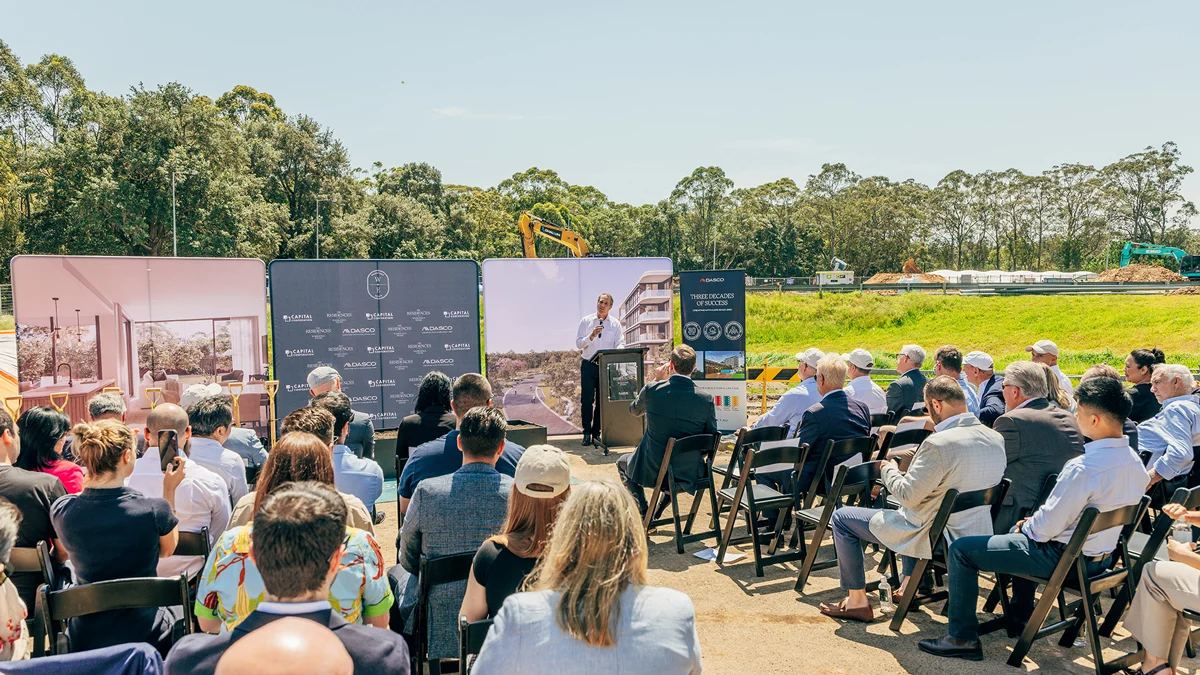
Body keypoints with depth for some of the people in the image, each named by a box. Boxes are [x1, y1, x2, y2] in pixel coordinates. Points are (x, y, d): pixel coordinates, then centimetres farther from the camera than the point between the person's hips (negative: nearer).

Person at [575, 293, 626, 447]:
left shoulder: (615, 324, 5)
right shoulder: (586, 321, 3)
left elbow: (620, 344, -4)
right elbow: (578, 344, -2)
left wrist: (620, 348, -28)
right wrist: (591, 336, -19)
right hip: (588, 365, -1)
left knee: (602, 401, 4)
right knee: (587, 400, -2)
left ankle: (596, 433, 13)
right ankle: (587, 433, 7)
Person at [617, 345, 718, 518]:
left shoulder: (651, 389, -15)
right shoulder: (706, 399, -13)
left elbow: (634, 410, 8)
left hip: (653, 471, -2)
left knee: (622, 463, 31)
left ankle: (645, 515, 21)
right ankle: (658, 511, 38)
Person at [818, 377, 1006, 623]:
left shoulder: (939, 444, -28)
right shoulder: (996, 438, -3)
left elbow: (907, 495, -23)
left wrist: (889, 469, -3)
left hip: (937, 538, -8)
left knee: (842, 518, 6)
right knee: (912, 515, 40)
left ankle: (857, 602, 15)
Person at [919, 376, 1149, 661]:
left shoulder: (1083, 467, -31)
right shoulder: (1134, 463, -2)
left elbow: (1048, 526, -24)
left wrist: (1027, 527, -1)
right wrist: (1031, 524, 10)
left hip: (1063, 558, -9)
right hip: (1101, 556, 9)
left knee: (960, 550, -3)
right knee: (1021, 532, 37)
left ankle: (963, 638, 4)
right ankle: (1021, 612, 47)